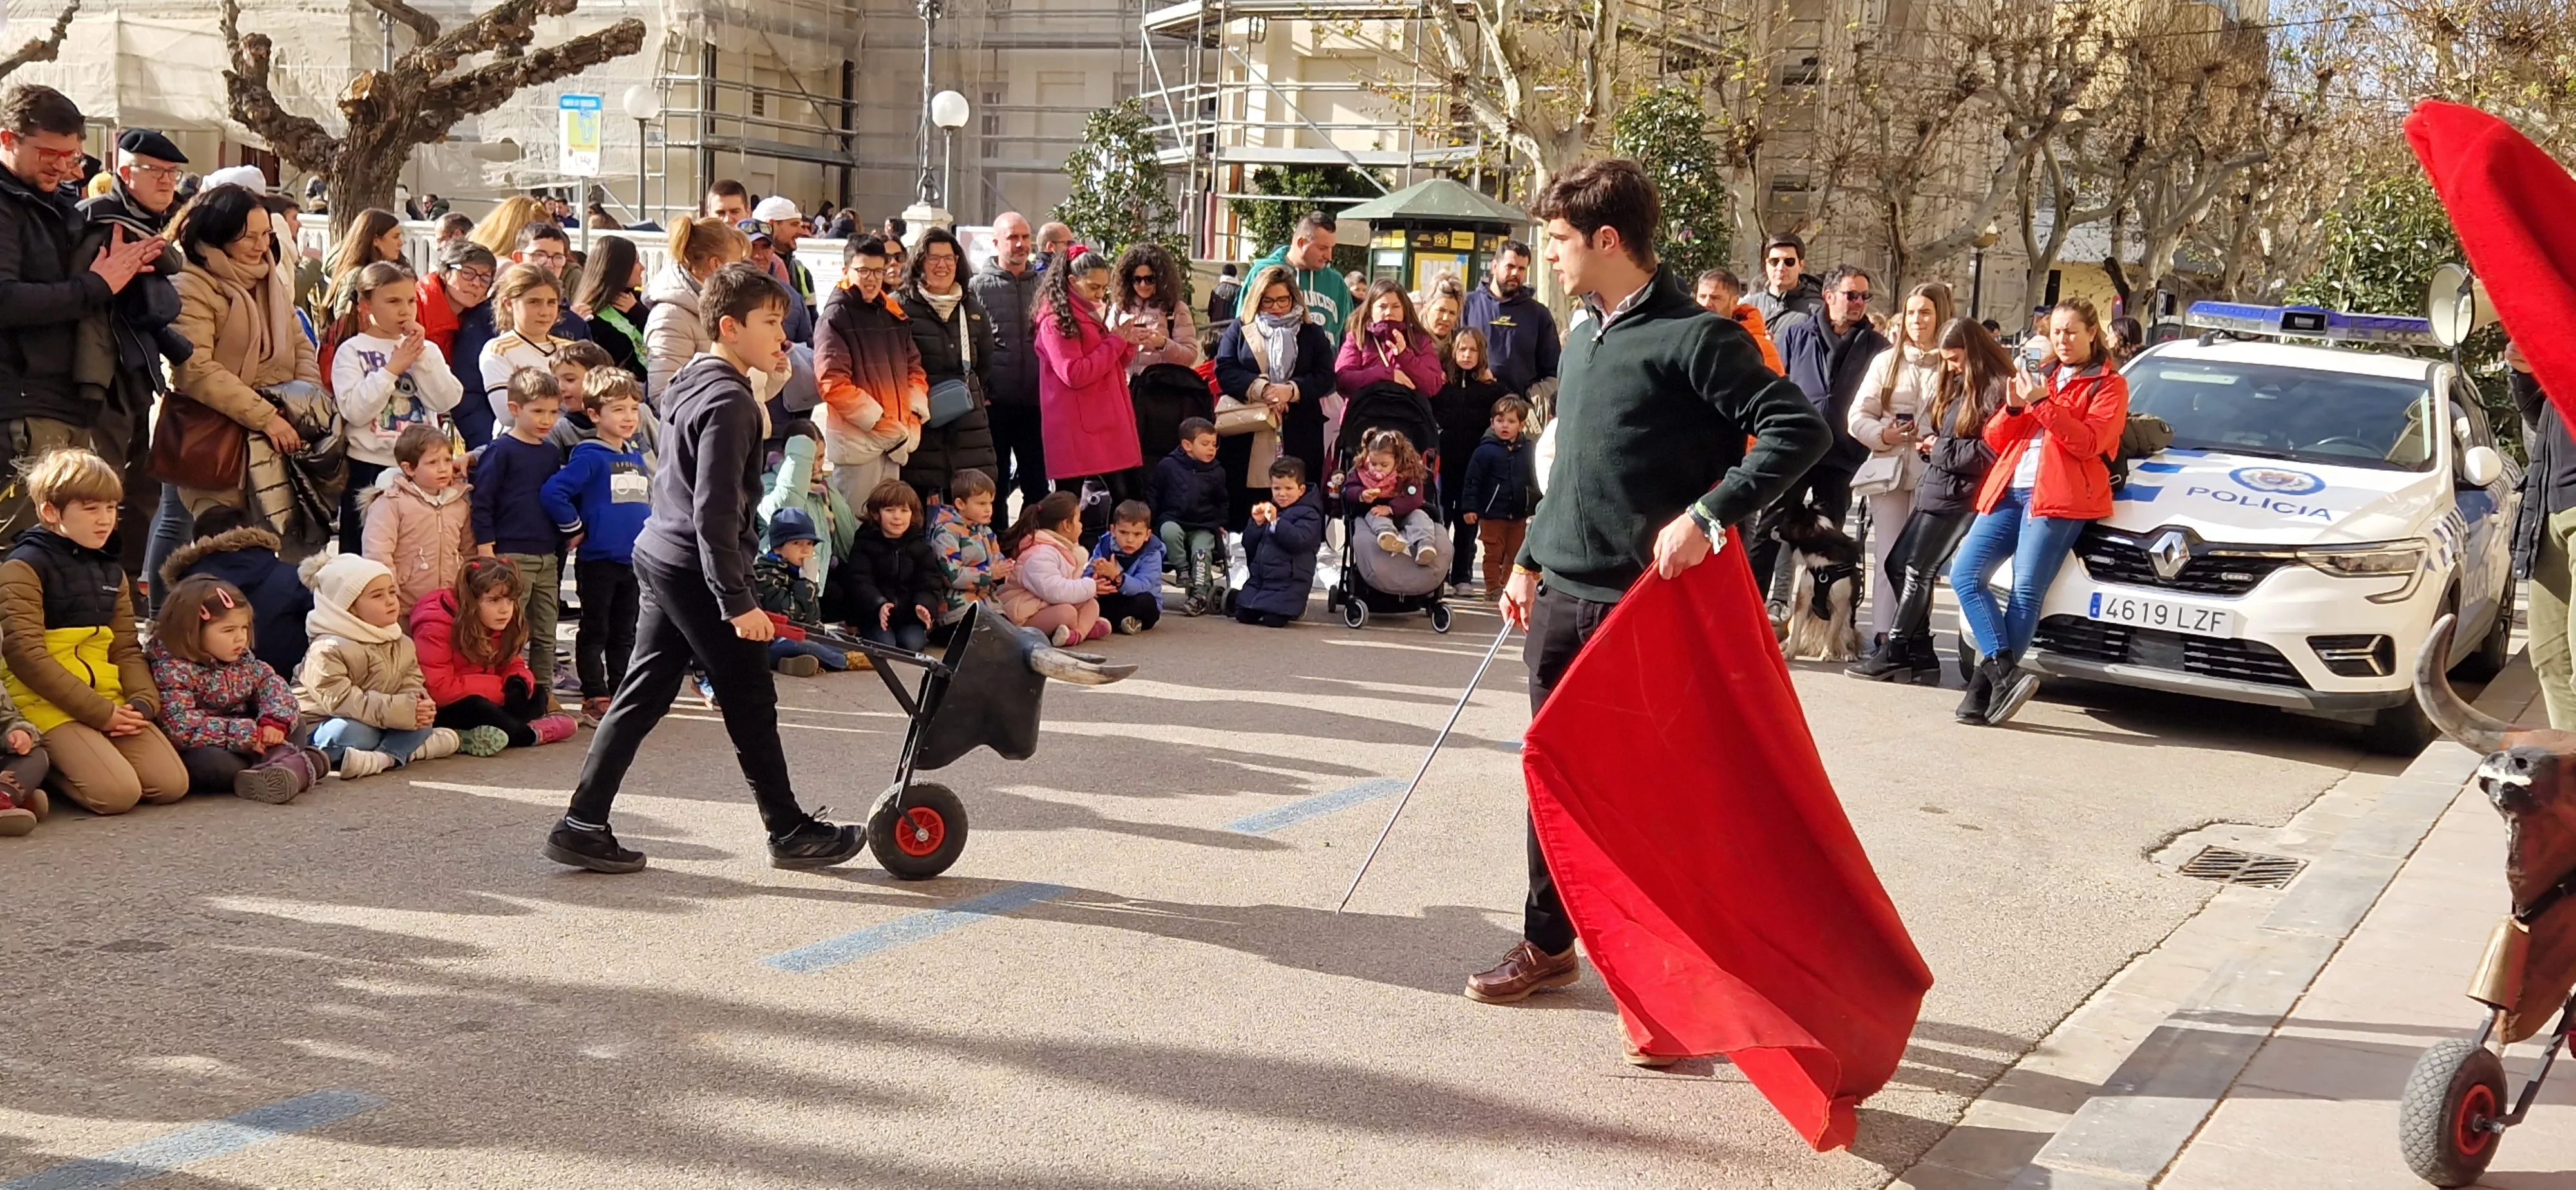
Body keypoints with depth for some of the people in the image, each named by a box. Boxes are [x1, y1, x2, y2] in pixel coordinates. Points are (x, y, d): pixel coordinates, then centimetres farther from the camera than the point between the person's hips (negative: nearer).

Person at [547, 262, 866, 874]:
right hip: (699, 570, -9)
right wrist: (738, 602, -24)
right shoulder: (729, 400, -18)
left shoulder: (688, 384, 12)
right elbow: (715, 512, -23)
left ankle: (582, 825, 10)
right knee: (750, 701, 3)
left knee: (642, 696, 10)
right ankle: (789, 830, 14)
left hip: (661, 559, 10)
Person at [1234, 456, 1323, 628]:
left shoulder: (1308, 514, -4)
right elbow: (1249, 544, 13)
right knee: (1243, 616, -7)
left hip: (1288, 582, -6)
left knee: (1273, 619, -18)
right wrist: (1257, 523, -4)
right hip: (1259, 577, 6)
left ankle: (1293, 608, 13)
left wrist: (1276, 521, -27)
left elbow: (1299, 541, -23)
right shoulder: (1268, 508, 16)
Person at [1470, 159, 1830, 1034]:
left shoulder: (1694, 337, -14)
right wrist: (1531, 562, 22)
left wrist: (1709, 514, -27)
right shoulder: (1584, 339, 13)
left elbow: (1800, 429, -21)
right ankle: (1547, 945, 27)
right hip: (1562, 599, 8)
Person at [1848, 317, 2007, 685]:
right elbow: (1928, 425, 25)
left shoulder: (1996, 389, -14)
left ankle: (1894, 654, 1)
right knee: (1898, 564, 9)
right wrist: (1929, 442, 2)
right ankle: (1919, 655, 12)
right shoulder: (1951, 384, 14)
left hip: (1961, 496, -10)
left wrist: (1942, 448, -12)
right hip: (1934, 489, 10)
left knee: (1918, 570, -7)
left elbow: (1993, 451, -20)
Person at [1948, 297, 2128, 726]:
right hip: (2007, 493, 7)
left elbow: (2089, 442, -9)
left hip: (2058, 497, -6)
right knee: (1965, 575, -9)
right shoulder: (2041, 377, 25)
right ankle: (2007, 672, -16)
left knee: (2026, 591, -14)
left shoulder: (2109, 385, 8)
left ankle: (1986, 685, -12)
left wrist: (2043, 403, -14)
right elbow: (1995, 440, 20)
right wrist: (2013, 406, 0)